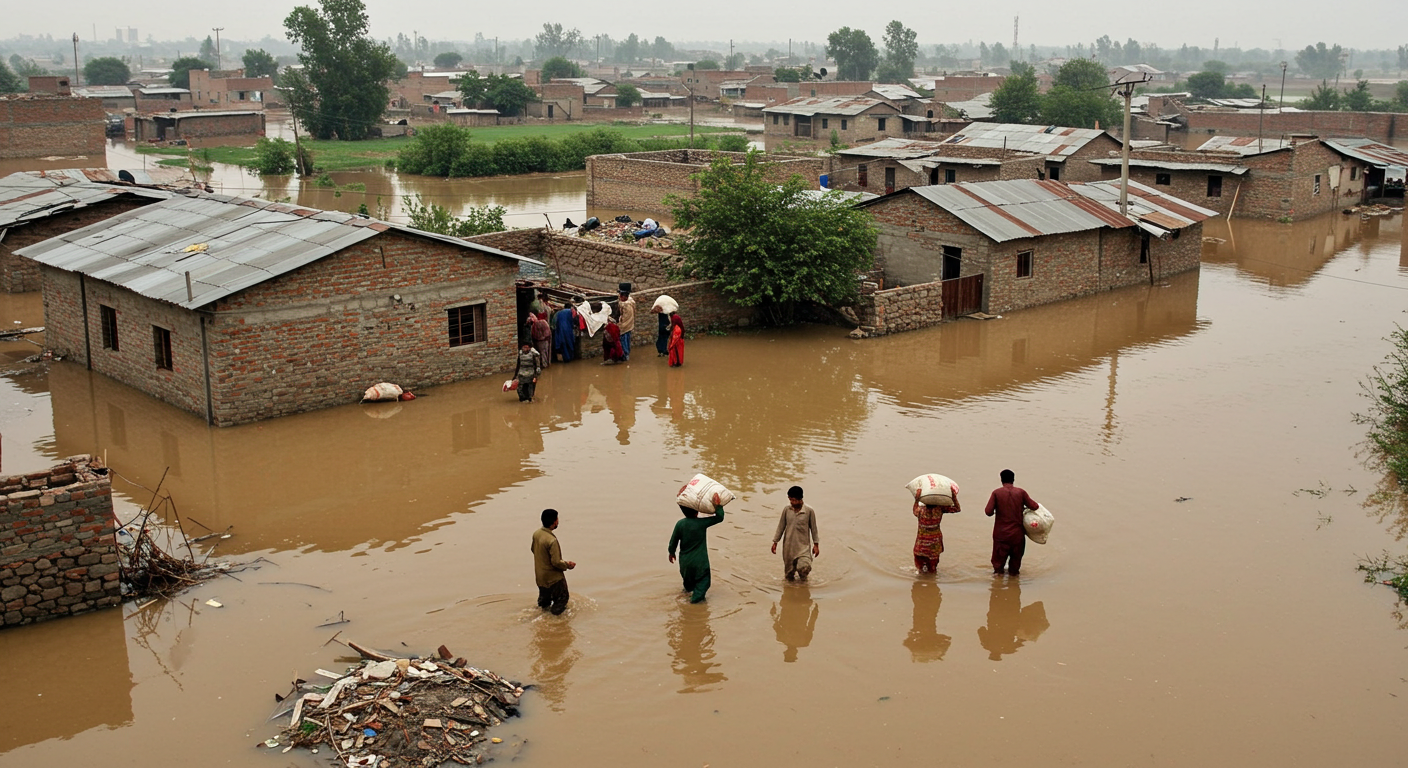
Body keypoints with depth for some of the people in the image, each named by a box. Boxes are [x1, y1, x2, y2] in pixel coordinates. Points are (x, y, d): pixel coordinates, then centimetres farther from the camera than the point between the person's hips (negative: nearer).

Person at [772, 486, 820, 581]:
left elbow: (813, 528, 2)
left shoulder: (809, 511, -7)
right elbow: (781, 526, 8)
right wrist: (775, 542, 8)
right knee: (789, 571, 7)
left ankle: (803, 577, 14)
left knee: (803, 567, -19)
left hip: (803, 546, -3)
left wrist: (816, 545, 3)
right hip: (788, 545, 3)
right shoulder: (786, 510, 0)